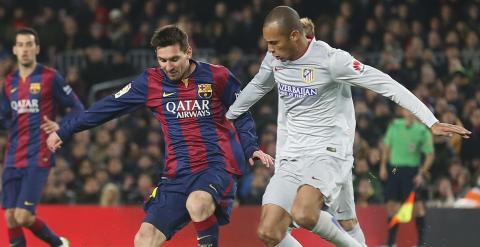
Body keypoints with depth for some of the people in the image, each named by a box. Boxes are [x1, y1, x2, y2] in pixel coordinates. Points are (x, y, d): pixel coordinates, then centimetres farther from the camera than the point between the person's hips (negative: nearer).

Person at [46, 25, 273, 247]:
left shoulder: (217, 77, 0)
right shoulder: (151, 82, 6)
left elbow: (242, 115, 13)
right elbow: (108, 107, 12)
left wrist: (251, 148, -3)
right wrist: (64, 132, 16)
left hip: (218, 165, -4)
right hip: (178, 175, 4)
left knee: (197, 204, -37)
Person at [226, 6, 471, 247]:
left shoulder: (331, 59, -14)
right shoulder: (274, 59, 5)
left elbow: (386, 85, -15)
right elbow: (257, 87, 28)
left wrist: (432, 122, -20)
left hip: (329, 153, -7)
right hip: (291, 156, 7)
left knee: (303, 214, -34)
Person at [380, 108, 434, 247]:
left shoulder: (422, 131, -5)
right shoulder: (394, 126, 4)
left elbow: (430, 155, -4)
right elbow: (387, 146, 14)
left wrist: (422, 173, -11)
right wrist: (383, 166, 9)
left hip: (412, 170, -3)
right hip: (394, 169, 3)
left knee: (417, 204, -7)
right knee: (392, 205, 4)